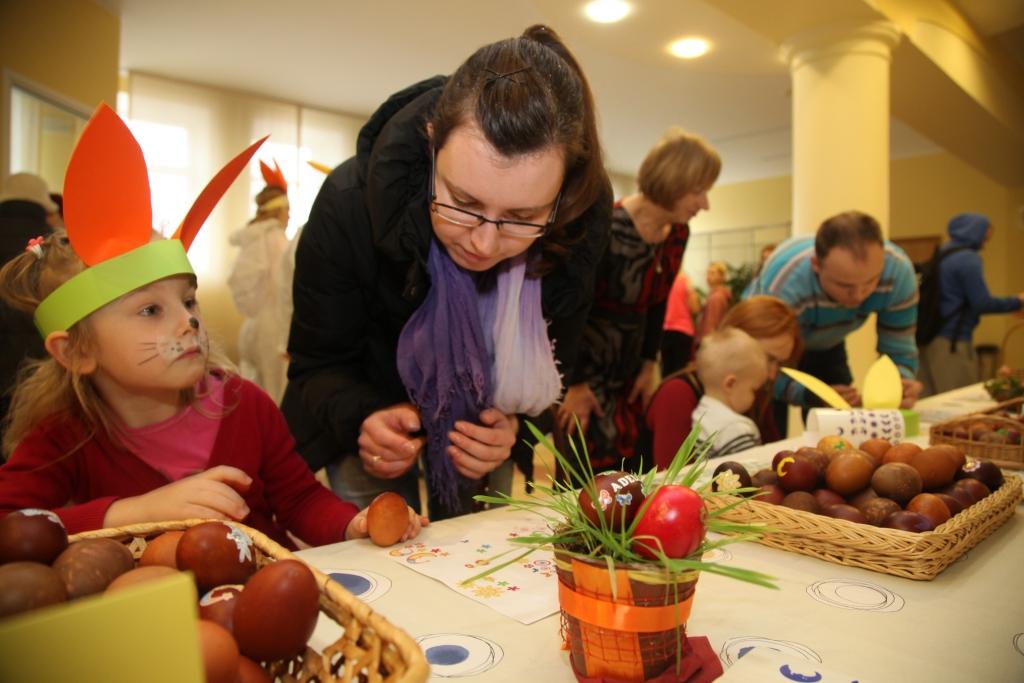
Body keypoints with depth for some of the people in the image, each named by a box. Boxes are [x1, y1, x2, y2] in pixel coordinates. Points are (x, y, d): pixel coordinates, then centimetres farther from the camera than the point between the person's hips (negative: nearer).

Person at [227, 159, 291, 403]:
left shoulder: (250, 241, 13)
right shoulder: (277, 240, -9)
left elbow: (243, 289, 16)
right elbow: (282, 294, -16)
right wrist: (289, 339, -14)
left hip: (251, 328, 8)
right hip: (273, 329, -8)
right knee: (278, 400, -3)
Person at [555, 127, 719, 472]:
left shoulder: (678, 232, 0)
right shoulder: (608, 229, -24)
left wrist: (649, 365, 8)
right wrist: (575, 385, -15)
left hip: (627, 369, 7)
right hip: (581, 367, -7)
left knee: (629, 466, 12)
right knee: (594, 476, -4)